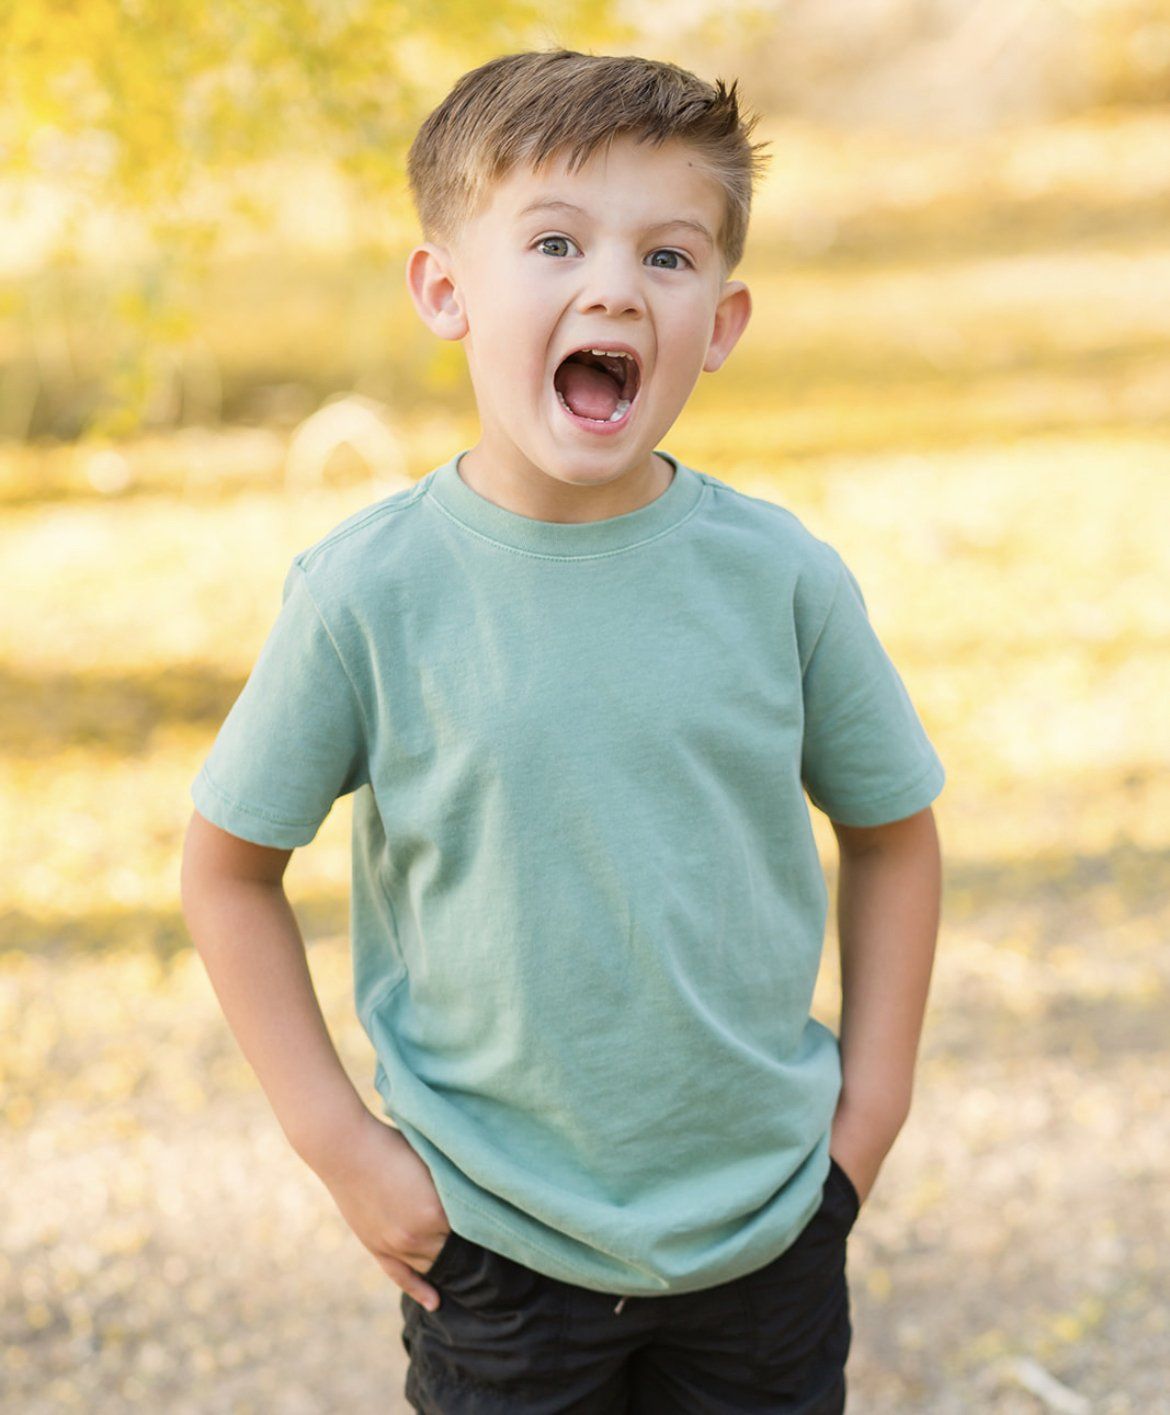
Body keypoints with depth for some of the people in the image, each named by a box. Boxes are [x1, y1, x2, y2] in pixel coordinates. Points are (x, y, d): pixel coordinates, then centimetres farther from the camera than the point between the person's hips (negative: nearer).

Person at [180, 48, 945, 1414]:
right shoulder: (366, 594, -15)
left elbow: (890, 831, 3)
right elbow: (228, 870, -5)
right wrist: (340, 1146, -7)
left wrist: (867, 1117, 1)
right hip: (493, 1245, -1)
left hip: (770, 1228, 2)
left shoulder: (781, 576, -10)